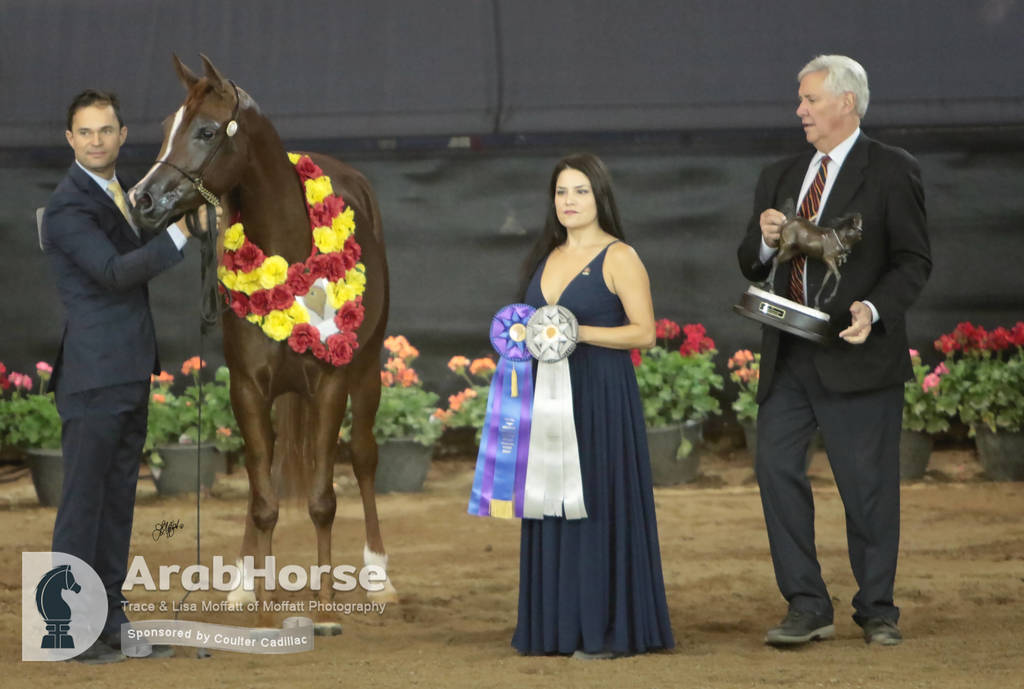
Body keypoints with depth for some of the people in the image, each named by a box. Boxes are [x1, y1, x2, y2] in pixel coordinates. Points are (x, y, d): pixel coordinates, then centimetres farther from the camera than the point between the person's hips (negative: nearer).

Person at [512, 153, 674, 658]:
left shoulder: (619, 258, -5)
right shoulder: (547, 258, 15)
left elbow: (644, 332, -11)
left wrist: (579, 332, -19)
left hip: (601, 398, -6)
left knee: (599, 505, -6)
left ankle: (610, 629, -3)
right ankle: (557, 627, 9)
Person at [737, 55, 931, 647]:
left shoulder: (892, 172, -1)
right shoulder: (781, 177, 17)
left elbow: (915, 260, -5)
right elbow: (752, 267, 19)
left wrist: (875, 309, -21)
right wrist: (765, 241, -4)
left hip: (856, 355, -5)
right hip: (789, 358, 6)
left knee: (868, 484, 0)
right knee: (777, 468, -2)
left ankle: (877, 611, 13)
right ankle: (808, 608, 4)